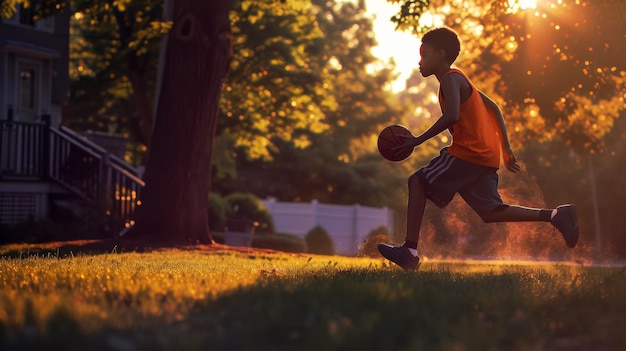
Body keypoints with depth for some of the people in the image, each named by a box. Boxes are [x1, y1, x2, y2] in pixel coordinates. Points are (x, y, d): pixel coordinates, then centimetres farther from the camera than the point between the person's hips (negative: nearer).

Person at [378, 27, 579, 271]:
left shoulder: (450, 79, -7)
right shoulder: (459, 80, 23)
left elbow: (451, 116, -25)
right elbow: (493, 108, 25)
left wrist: (418, 140, -20)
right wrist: (506, 149, 23)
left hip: (469, 152, -10)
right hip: (487, 156, 10)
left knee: (418, 182, -7)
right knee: (491, 212, 9)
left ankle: (409, 251, -14)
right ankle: (555, 215, 2)